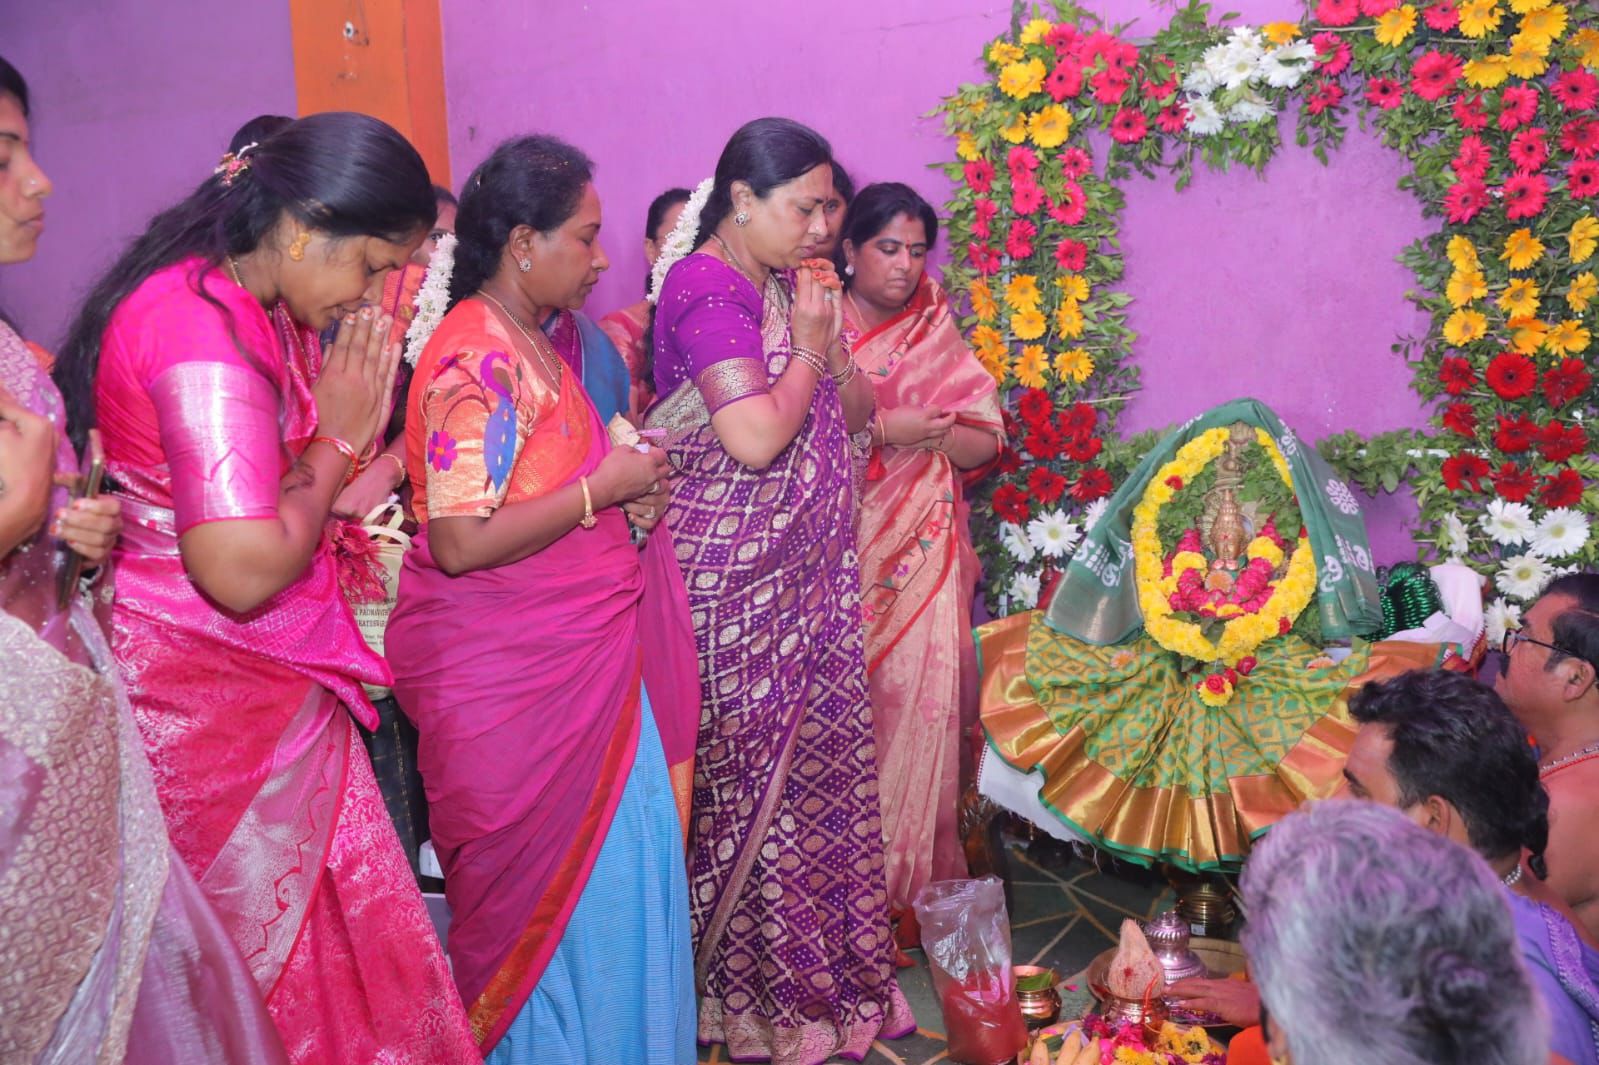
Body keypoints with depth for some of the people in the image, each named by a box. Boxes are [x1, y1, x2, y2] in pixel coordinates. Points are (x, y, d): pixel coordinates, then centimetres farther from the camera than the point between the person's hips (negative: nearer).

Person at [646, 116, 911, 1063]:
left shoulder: (783, 286, 13)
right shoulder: (707, 290, -14)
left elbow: (855, 414, 14)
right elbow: (756, 437, -26)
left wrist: (827, 339, -4)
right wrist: (809, 345, -11)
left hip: (808, 574, 9)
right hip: (738, 579, -8)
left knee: (821, 761, 13)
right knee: (752, 779, 2)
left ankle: (830, 969, 29)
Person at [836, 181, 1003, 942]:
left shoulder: (936, 333, 12)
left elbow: (984, 442, 6)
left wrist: (908, 431, -10)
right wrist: (885, 429, -15)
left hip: (921, 550, 2)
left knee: (918, 700, -4)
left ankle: (909, 884, 8)